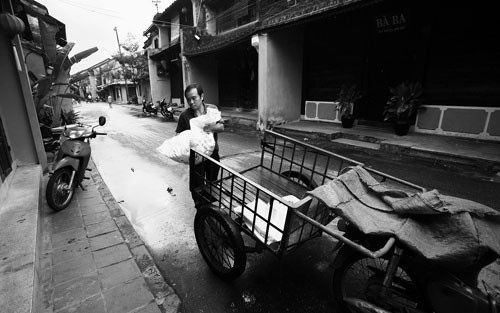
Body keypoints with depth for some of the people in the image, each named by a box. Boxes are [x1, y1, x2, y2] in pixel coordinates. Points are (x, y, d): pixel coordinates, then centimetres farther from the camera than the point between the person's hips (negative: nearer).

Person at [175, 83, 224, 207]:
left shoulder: (213, 109, -4)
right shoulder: (185, 115, -9)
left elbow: (221, 127, -6)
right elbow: (179, 134, -2)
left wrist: (211, 127, -27)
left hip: (213, 152, 3)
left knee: (212, 182, 19)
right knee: (197, 185, 4)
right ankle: (199, 207, 28)